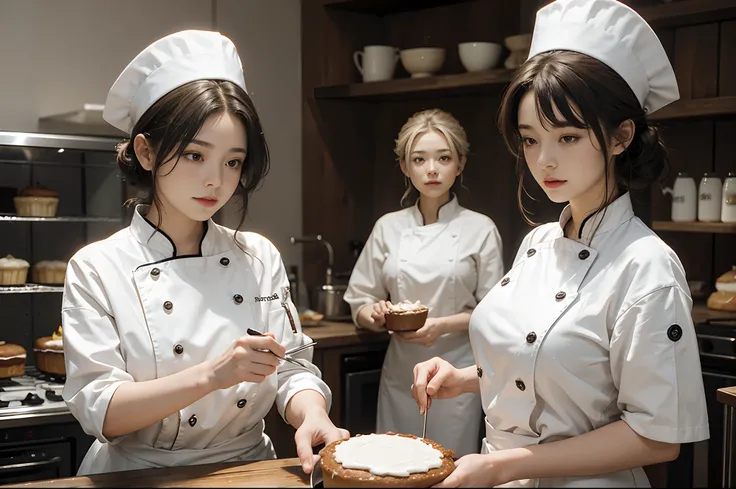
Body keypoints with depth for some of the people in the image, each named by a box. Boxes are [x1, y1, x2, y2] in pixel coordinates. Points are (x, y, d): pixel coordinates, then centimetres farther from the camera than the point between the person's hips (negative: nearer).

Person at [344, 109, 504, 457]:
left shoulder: (480, 229, -1)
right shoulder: (388, 227, 5)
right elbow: (359, 302, 10)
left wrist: (443, 325, -16)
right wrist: (375, 314, -11)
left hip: (458, 373, -2)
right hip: (400, 372, 2)